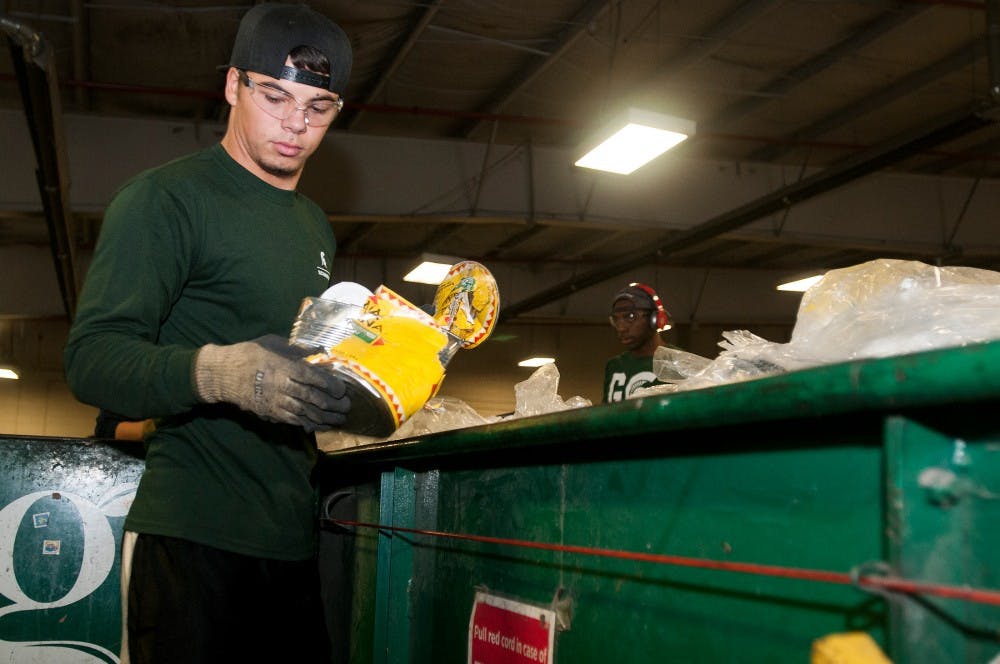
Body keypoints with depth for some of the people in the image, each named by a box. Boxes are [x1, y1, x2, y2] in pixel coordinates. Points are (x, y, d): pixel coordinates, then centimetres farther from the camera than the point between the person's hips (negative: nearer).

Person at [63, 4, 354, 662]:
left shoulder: (315, 225, 19)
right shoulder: (166, 197, -5)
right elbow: (93, 357, -14)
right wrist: (216, 373, -32)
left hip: (294, 537, 7)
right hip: (193, 534, -6)